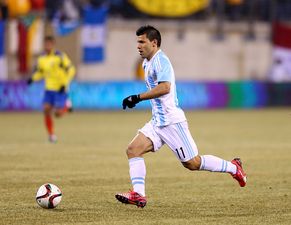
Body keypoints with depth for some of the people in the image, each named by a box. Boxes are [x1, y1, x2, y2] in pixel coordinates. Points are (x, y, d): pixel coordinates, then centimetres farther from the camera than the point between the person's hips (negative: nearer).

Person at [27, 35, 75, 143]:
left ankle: (66, 105, 24)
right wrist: (32, 78, -4)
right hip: (49, 89, 4)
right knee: (46, 111, -12)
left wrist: (64, 84, -17)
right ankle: (51, 135, 2)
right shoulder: (41, 59, 5)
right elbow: (39, 72, 17)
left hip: (60, 90, -4)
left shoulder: (60, 56, -12)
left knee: (58, 114, -11)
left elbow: (71, 70, -9)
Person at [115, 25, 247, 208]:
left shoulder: (160, 60, -15)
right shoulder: (148, 63, 16)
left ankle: (233, 168, 16)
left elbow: (165, 87, -31)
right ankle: (138, 195, -13)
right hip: (158, 122, 10)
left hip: (172, 121, -10)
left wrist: (138, 97, -30)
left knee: (192, 163, -2)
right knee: (133, 150, -7)